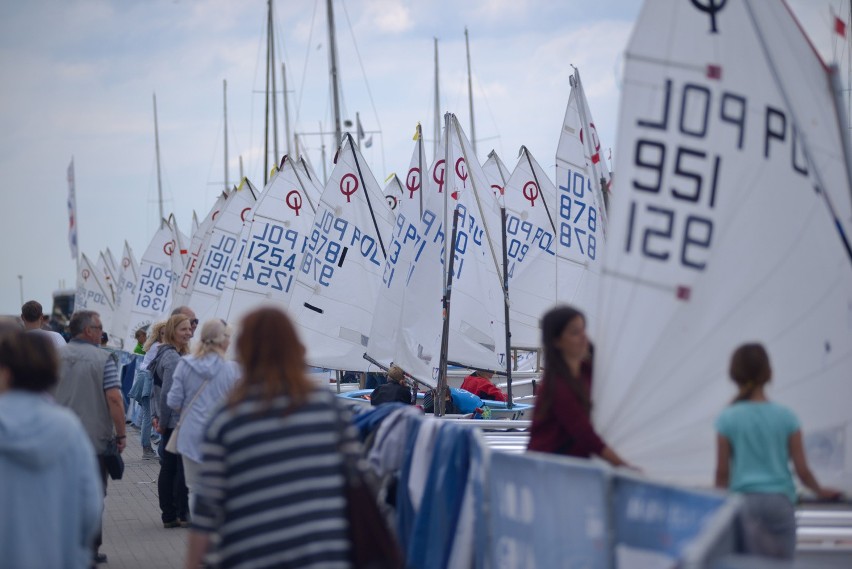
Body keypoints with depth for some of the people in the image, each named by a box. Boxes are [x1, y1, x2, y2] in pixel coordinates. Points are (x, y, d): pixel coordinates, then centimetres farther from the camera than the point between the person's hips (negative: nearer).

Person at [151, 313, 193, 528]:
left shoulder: (164, 354, 14)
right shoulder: (173, 358, -18)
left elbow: (156, 389, 18)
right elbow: (167, 394, -21)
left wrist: (156, 416, 15)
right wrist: (162, 421, -13)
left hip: (169, 423, 10)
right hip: (177, 422, -10)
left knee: (168, 468, 10)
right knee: (183, 468, -1)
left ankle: (169, 515, 14)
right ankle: (182, 514, 4)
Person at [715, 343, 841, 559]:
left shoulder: (728, 419, -3)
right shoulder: (786, 417, 0)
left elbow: (722, 472, 0)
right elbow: (802, 470, 3)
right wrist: (821, 491, 22)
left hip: (746, 501, -1)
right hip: (781, 501, 1)